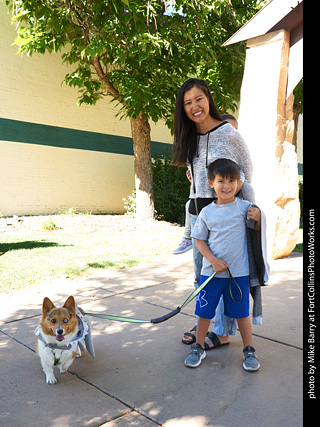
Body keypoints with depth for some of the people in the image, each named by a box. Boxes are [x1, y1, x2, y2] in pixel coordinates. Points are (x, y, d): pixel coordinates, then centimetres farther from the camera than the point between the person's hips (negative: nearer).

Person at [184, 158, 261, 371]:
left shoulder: (244, 207, -3)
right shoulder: (206, 212, -2)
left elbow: (257, 232, 8)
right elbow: (200, 240, 3)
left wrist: (258, 217, -13)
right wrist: (213, 260, -11)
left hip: (238, 272, -1)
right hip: (211, 271, 1)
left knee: (242, 312, 10)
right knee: (204, 311, 10)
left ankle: (249, 351, 29)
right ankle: (198, 348, 29)